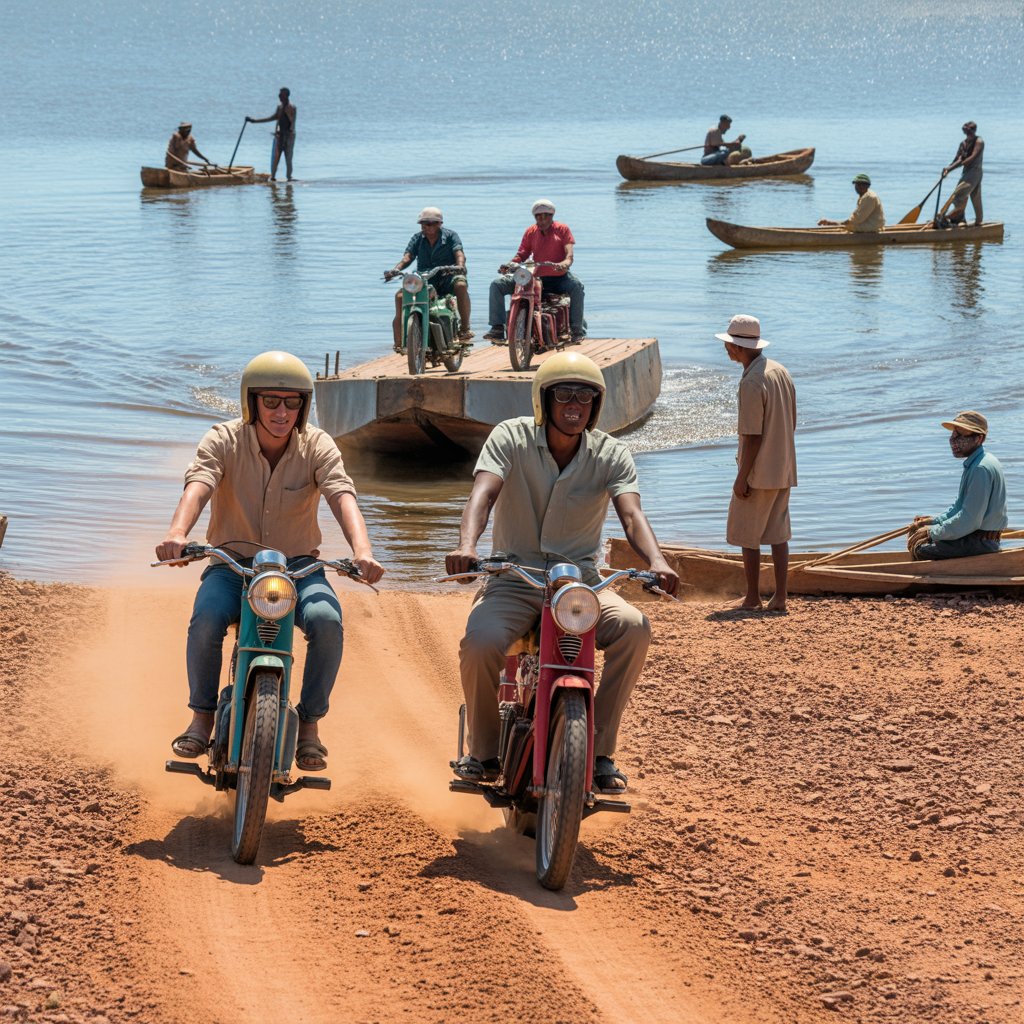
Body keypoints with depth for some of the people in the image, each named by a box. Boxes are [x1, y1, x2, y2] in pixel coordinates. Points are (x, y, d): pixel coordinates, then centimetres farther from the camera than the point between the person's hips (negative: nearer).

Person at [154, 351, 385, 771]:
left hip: (298, 565, 1)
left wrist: (362, 550, -44)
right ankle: (202, 717, -9)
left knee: (327, 621, -29)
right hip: (232, 563, -1)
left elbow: (342, 496, -23)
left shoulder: (317, 446, -7)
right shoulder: (223, 441, -9)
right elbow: (197, 486, -27)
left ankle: (309, 724, -10)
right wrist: (177, 533, -49)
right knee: (207, 617, -32)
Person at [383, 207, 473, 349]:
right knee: (400, 295, -21)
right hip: (424, 279, 3)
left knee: (460, 285, -37)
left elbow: (459, 253, -15)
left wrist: (460, 265, -40)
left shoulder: (450, 236, 0)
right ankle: (398, 340, -15)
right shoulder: (417, 238, 8)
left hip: (447, 278, -3)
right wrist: (396, 269, -27)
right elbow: (407, 257, -5)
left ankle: (465, 328, -30)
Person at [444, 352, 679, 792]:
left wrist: (657, 562, -38)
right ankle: (485, 752, -5)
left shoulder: (611, 454, -1)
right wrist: (466, 545, -43)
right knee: (481, 640, -32)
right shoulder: (511, 437, -5)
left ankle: (600, 751, -14)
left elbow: (631, 514, -16)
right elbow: (483, 492, -21)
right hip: (514, 579, -1)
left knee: (634, 627, -28)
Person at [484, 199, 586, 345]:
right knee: (497, 284, -12)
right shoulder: (530, 232, 11)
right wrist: (508, 264, -17)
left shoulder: (562, 229, 3)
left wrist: (566, 263, -34)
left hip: (558, 278, -3)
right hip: (534, 278, 3)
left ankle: (577, 330, -31)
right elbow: (521, 254, 5)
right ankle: (497, 328, -17)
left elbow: (569, 252, -10)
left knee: (576, 285, -38)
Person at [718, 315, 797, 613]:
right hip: (784, 470, 8)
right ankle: (780, 597, 9)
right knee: (778, 534, 9)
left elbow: (752, 436, -20)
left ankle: (752, 598, 6)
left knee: (747, 536, 3)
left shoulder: (751, 383, -20)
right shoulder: (780, 372, 8)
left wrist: (742, 477, -15)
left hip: (758, 473, -8)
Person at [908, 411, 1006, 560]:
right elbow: (959, 506, 23)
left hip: (980, 542, -11)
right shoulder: (974, 464, 13)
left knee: (920, 549, -14)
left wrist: (933, 532, -16)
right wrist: (935, 520, 10)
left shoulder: (981, 469, -22)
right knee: (916, 532, 13)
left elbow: (970, 521, -25)